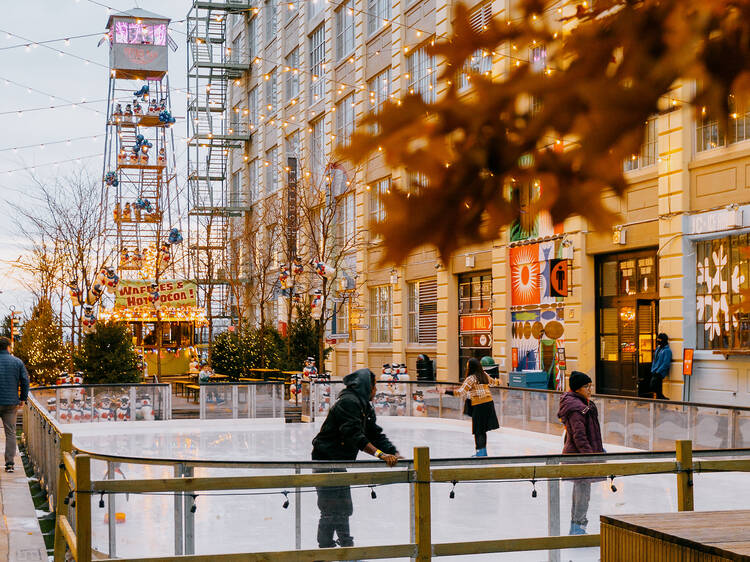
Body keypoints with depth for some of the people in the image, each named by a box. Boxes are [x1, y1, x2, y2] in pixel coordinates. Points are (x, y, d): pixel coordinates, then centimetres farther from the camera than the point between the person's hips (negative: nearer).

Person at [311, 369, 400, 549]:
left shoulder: (366, 407, 14)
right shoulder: (348, 401, -19)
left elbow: (376, 434, 12)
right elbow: (354, 435, -29)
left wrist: (394, 453, -3)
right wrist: (380, 454, -33)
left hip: (339, 462, 11)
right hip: (327, 461, -11)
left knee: (344, 508, 19)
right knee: (331, 510, -9)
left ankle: (346, 547, 31)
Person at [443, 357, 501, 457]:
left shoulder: (471, 378, -12)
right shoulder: (484, 375, 10)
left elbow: (461, 392, -18)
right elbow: (492, 382, 31)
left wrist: (446, 391, -18)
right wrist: (498, 382, 54)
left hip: (478, 405, -7)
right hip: (489, 403, 7)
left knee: (478, 431, -1)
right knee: (483, 429, 15)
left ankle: (480, 451, -6)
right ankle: (483, 451, 21)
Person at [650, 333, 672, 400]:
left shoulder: (667, 350, -11)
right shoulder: (658, 348, 16)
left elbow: (666, 363, -17)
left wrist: (657, 372, -18)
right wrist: (652, 370, 12)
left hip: (660, 373, -8)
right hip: (654, 372, 8)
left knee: (653, 387, -16)